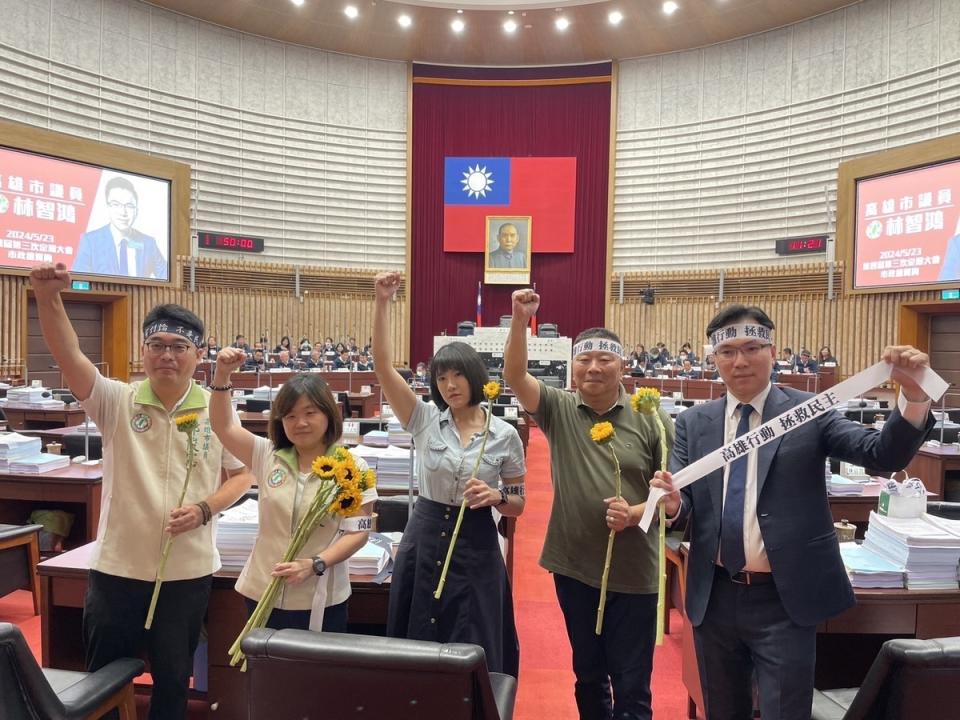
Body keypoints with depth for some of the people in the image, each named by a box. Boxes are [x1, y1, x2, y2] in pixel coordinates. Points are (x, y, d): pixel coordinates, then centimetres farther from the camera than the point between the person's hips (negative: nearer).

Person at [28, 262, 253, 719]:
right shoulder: (117, 402, -6)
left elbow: (241, 474, 2)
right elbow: (69, 355, -20)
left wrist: (205, 509, -15)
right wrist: (48, 298, -36)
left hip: (187, 571, 0)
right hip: (116, 567, 0)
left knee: (173, 680, 18)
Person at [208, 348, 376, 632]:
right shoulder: (267, 456, 2)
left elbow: (358, 531, -8)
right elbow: (223, 426, -4)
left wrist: (316, 564, -20)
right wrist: (222, 375, -16)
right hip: (262, 593, 3)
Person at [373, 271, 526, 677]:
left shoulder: (505, 435, -5)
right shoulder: (425, 420, -3)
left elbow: (518, 506, 3)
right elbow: (383, 367, -14)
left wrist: (496, 496, -20)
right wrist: (382, 303, -22)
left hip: (475, 546, -1)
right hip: (423, 540, 2)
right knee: (415, 646, 13)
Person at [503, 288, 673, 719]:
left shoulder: (651, 420, -6)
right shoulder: (558, 410, -2)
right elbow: (514, 376, -17)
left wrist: (635, 513, -21)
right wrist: (519, 320, -31)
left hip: (633, 572, -2)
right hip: (573, 566, 2)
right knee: (588, 676, 22)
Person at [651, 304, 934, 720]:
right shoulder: (693, 423, 1)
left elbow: (883, 454, -16)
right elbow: (684, 507, -2)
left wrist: (914, 397, -34)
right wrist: (673, 505, -25)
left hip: (785, 601, -3)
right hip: (714, 598, 3)